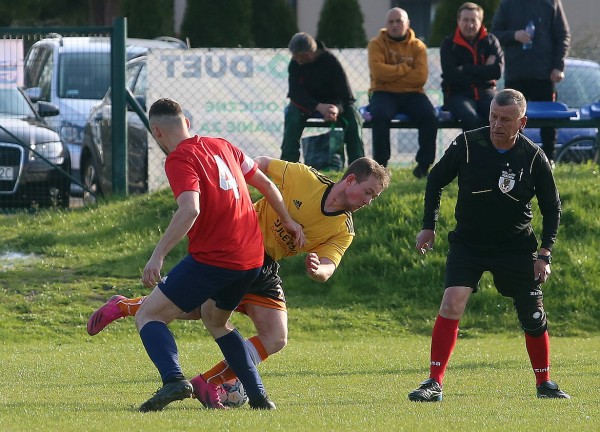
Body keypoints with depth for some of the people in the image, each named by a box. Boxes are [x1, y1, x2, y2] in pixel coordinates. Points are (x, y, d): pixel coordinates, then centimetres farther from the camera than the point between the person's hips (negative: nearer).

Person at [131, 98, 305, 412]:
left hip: (212, 258, -8)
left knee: (148, 316, -2)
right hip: (252, 257, 8)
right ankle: (257, 395, 22)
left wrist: (158, 255, -27)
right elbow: (264, 183, 21)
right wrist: (288, 222, 34)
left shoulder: (179, 160, -10)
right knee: (216, 321, 31)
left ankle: (173, 380, -26)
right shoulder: (220, 146, 13)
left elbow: (190, 210, -26)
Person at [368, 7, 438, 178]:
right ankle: (380, 164, -24)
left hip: (411, 94, 2)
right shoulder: (377, 44, 2)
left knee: (430, 116, -26)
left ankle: (423, 165, -15)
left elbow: (420, 77, -8)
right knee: (380, 115, -34)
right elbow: (378, 71, -14)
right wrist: (406, 68, -8)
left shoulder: (417, 46, 6)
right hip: (384, 93, -2)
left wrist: (392, 75, -10)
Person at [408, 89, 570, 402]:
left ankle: (544, 383, 27)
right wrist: (428, 226, 2)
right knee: (452, 303, -20)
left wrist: (544, 253, -7)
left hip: (516, 246, 1)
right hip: (467, 243, -1)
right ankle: (434, 383, -17)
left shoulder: (534, 158, -10)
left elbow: (552, 208, 1)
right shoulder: (467, 145, -12)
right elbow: (435, 181, 5)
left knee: (533, 317, 4)